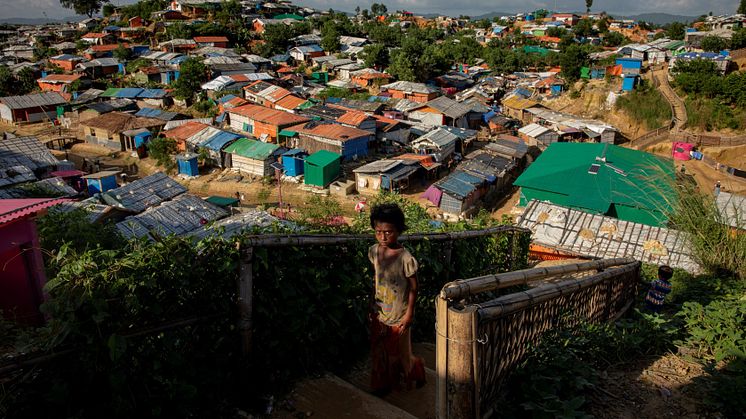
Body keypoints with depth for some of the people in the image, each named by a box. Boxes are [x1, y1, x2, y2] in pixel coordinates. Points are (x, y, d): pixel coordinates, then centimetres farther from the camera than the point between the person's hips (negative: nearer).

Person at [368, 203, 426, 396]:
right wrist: (372, 304, 12)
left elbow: (413, 288, -15)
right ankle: (382, 384, 39)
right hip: (379, 313, 5)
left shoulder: (406, 258, -24)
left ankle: (417, 371, 41)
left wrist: (409, 315, -13)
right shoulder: (373, 252, -6)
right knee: (379, 350, 18)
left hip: (398, 315, -5)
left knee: (400, 353, 12)